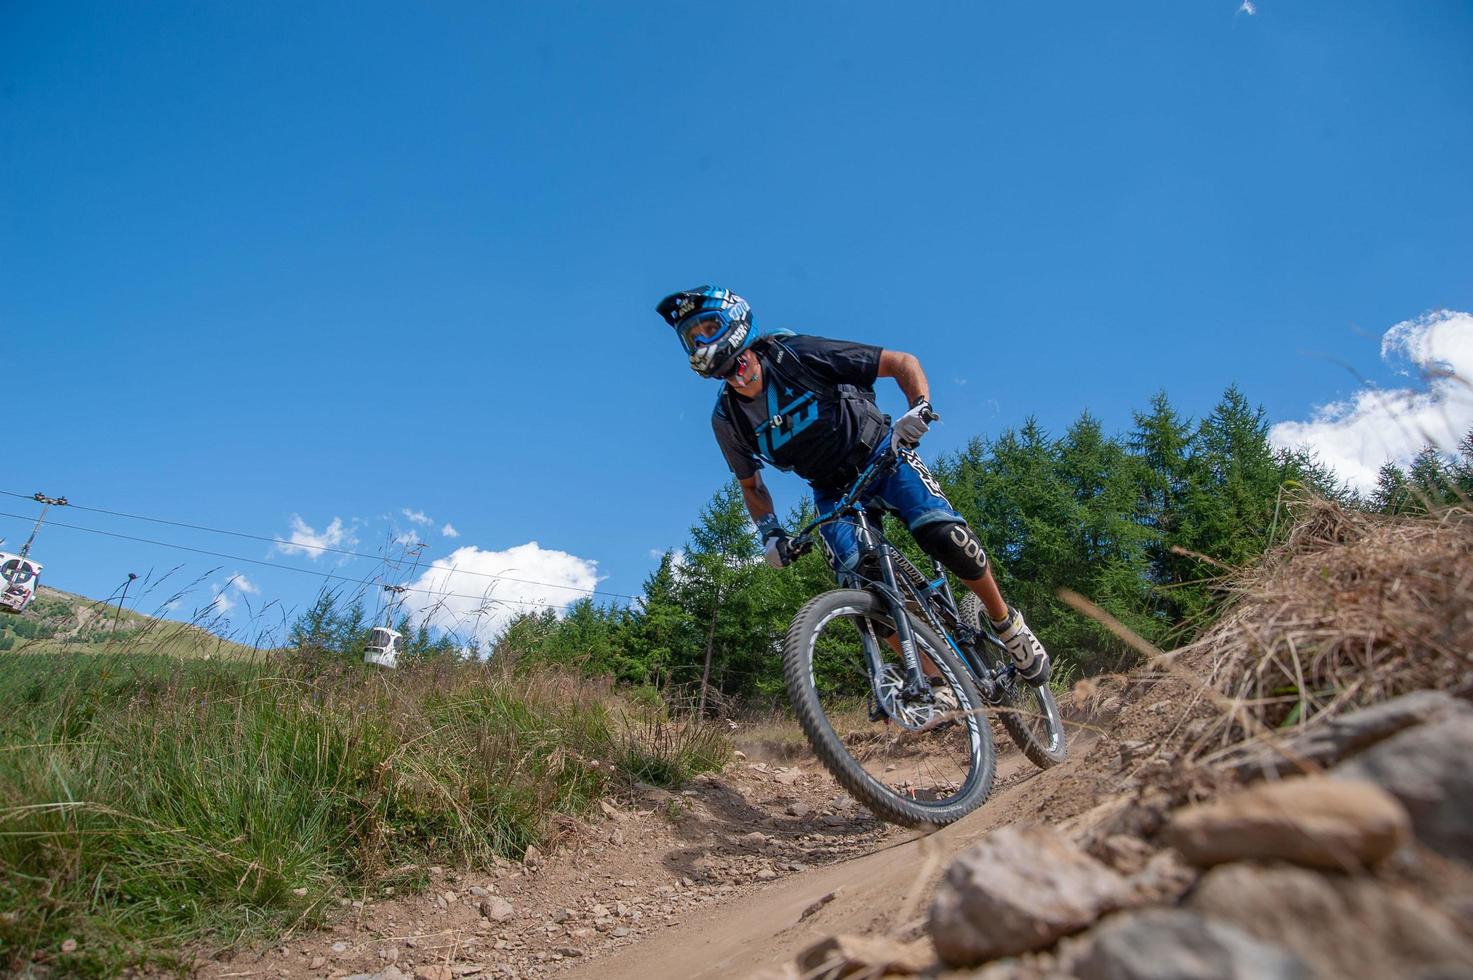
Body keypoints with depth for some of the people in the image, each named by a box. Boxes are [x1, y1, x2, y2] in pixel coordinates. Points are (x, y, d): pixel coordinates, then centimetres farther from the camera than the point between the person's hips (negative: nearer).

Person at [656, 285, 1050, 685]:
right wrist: (770, 533, -6)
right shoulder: (728, 419, -6)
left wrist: (920, 408, -29)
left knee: (945, 537, -26)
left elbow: (902, 362, -11)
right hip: (833, 491, 3)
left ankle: (1006, 624, 1)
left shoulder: (799, 354, -18)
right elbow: (752, 486, 10)